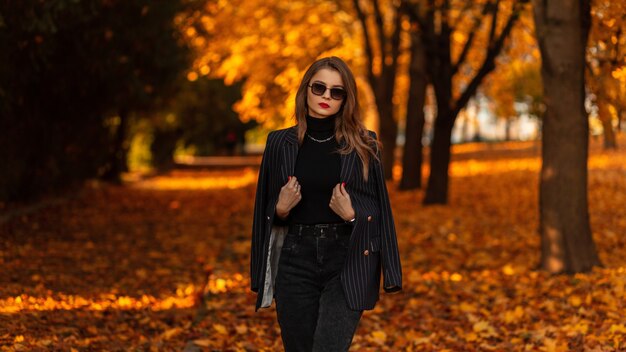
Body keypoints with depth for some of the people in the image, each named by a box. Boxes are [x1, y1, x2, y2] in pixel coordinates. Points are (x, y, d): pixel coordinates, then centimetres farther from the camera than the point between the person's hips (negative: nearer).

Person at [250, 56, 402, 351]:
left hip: (348, 260, -3)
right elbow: (268, 213, 12)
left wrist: (352, 215, -15)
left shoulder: (363, 144, 1)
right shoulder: (280, 143, 6)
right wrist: (282, 209, -8)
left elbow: (376, 209, 4)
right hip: (296, 260, 3)